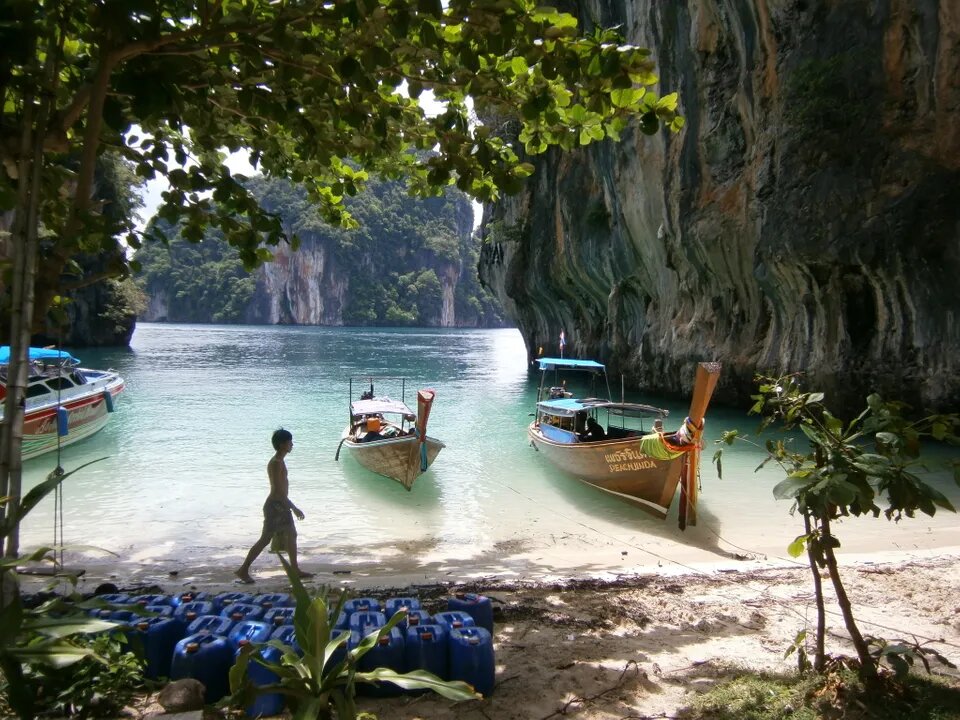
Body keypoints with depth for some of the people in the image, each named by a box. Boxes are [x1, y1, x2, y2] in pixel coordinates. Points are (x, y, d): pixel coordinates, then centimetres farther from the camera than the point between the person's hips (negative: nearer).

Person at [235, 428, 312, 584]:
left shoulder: (279, 461, 12)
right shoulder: (276, 463, -18)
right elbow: (278, 490, -24)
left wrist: (291, 507, 22)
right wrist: (294, 508, -23)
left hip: (281, 505, 10)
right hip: (275, 506, -10)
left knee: (291, 536, 13)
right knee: (265, 539, -4)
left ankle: (295, 569, 20)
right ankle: (243, 570, 5)